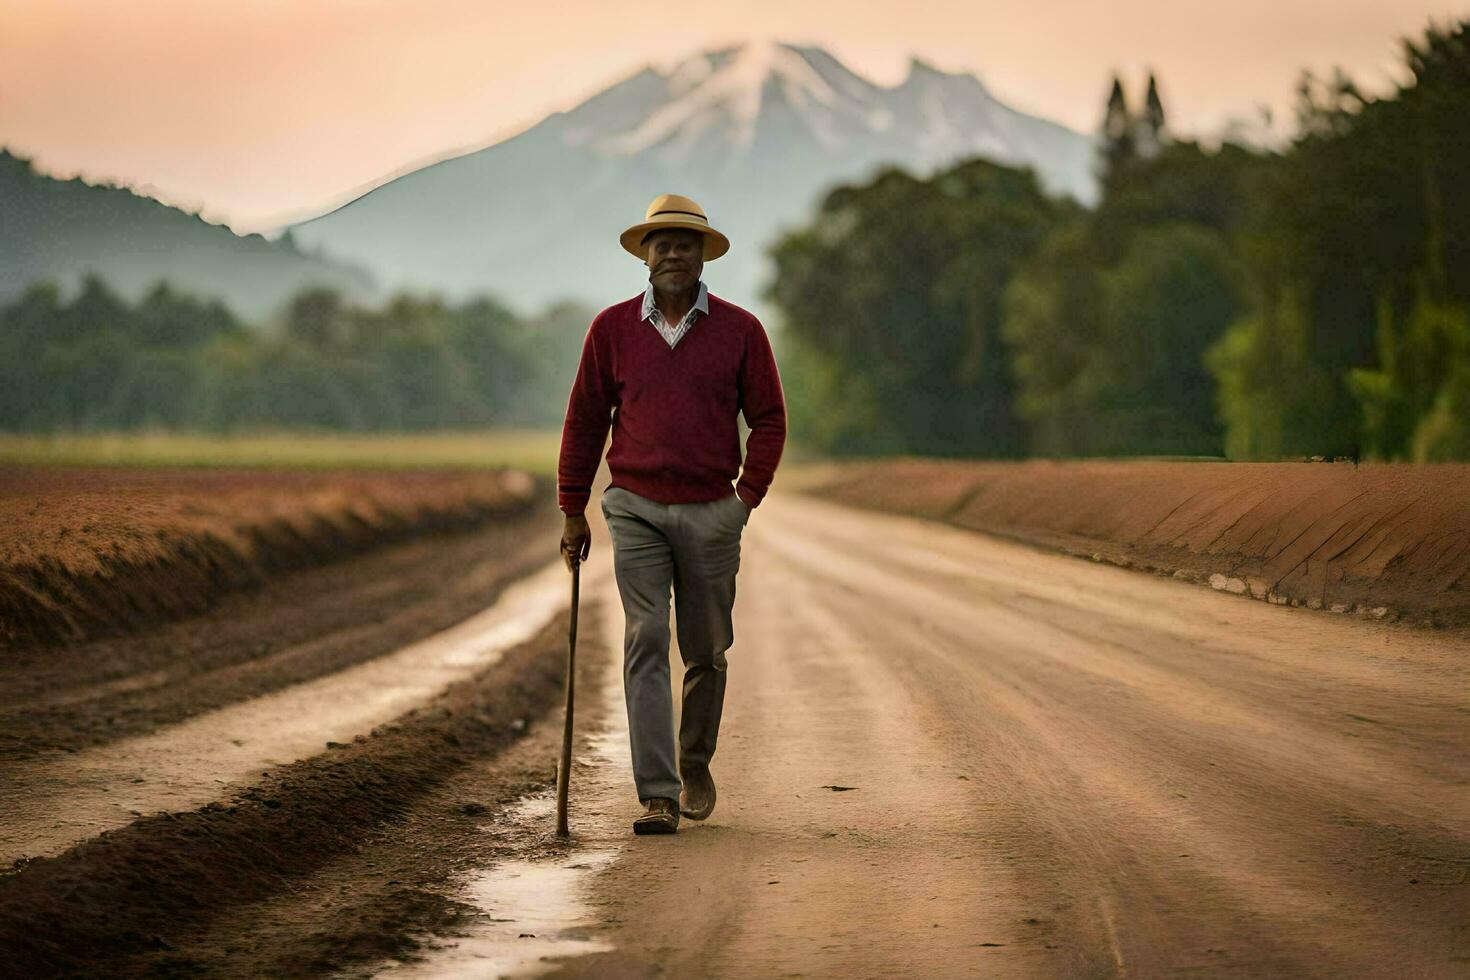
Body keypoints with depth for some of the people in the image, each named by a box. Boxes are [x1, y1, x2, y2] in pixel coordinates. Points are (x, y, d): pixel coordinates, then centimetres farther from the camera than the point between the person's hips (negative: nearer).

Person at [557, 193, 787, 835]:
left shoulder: (739, 330, 2)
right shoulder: (613, 329, 3)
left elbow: (769, 418, 7)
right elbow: (584, 421, 8)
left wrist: (749, 494, -5)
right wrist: (573, 511, 6)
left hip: (712, 511, 1)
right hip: (635, 509, -1)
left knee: (706, 651, 9)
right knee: (645, 643, -10)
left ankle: (695, 764, 32)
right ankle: (657, 796, -13)